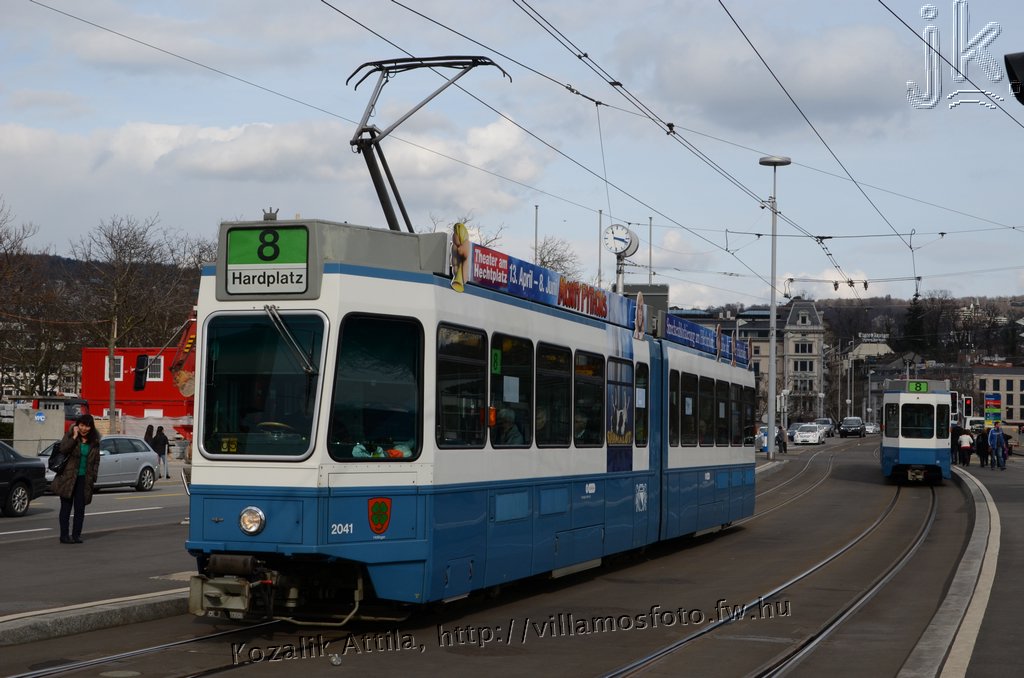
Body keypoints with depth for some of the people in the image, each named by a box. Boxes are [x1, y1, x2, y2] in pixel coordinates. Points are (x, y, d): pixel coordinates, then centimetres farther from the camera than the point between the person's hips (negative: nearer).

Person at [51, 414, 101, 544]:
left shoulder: (94, 441, 7)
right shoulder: (70, 436, -2)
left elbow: (96, 461, 11)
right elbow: (63, 449, -19)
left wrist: (93, 477, 3)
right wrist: (74, 436, -19)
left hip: (84, 479, 3)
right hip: (68, 478, -3)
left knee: (80, 508, 3)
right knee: (66, 507, 2)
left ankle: (76, 535, 10)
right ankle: (64, 535, 5)